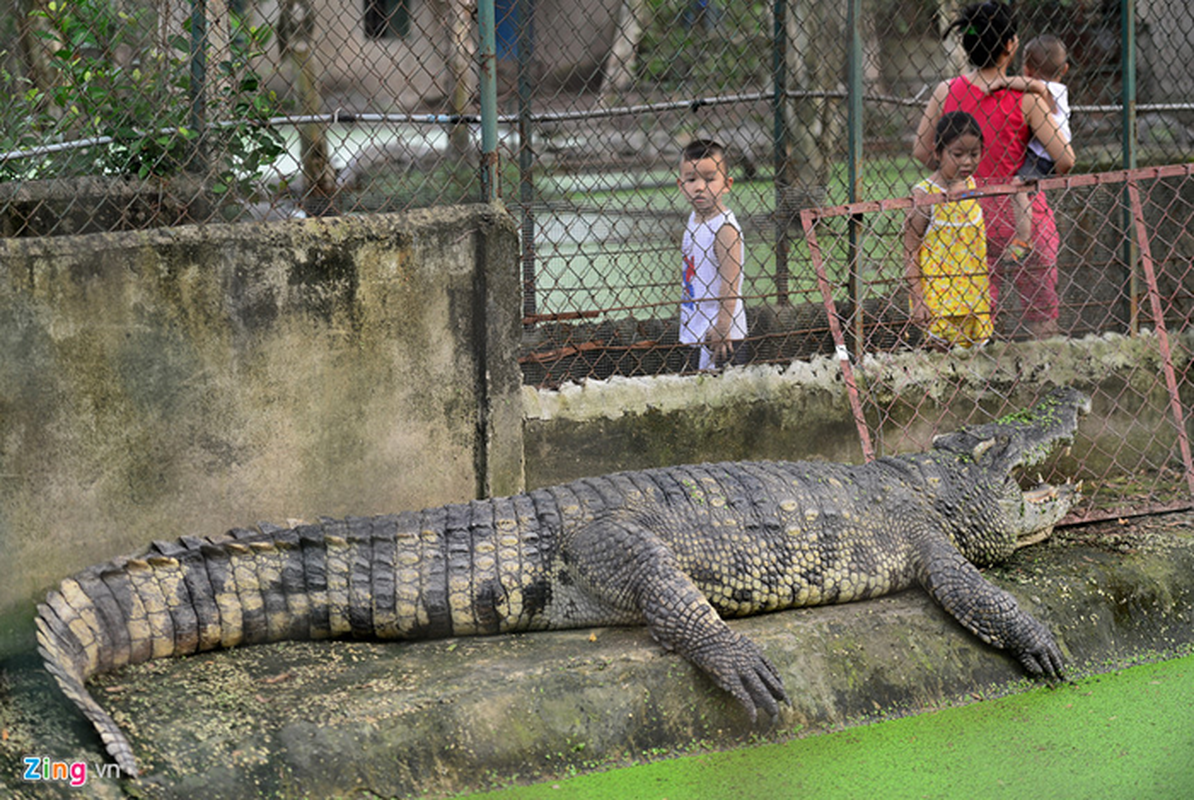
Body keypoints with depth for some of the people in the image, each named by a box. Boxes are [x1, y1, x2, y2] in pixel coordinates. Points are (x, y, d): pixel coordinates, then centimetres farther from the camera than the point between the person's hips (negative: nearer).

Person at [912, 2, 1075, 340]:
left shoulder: (945, 92, -1)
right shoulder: (1025, 97, -10)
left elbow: (922, 151, 3)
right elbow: (1065, 159, -11)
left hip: (969, 210, 3)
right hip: (1020, 211, -3)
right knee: (1041, 311, 7)